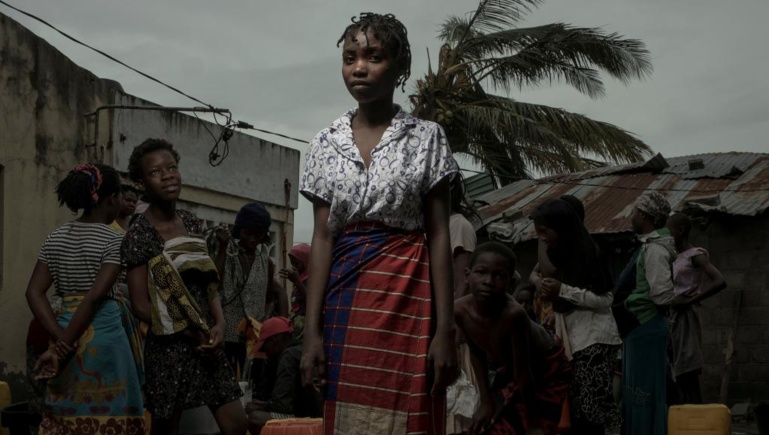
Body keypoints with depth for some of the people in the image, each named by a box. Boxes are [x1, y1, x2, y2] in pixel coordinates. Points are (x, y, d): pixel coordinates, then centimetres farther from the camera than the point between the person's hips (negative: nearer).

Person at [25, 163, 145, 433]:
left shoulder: (55, 239, 9)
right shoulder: (114, 241, -8)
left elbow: (34, 293, 2)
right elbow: (95, 296, -16)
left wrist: (61, 340, -5)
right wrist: (61, 347, -15)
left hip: (65, 326, 6)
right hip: (104, 332, -6)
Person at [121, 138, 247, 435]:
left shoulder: (192, 224, 8)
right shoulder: (139, 235, -9)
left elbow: (208, 282, 12)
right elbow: (141, 306, -11)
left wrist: (219, 324, -7)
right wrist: (193, 334, -13)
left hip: (207, 341, 5)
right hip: (169, 347, -5)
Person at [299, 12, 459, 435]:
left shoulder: (426, 137, 2)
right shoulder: (326, 144, 8)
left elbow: (438, 236, -1)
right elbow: (322, 238, 6)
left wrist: (445, 328, -8)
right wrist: (312, 330, -1)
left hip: (406, 292, -2)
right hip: (345, 296, 3)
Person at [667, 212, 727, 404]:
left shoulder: (695, 255, -7)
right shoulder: (676, 257, 17)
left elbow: (720, 282, -19)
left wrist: (689, 300, -18)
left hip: (684, 318, -8)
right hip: (673, 318, 8)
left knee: (687, 378, -10)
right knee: (681, 379, 7)